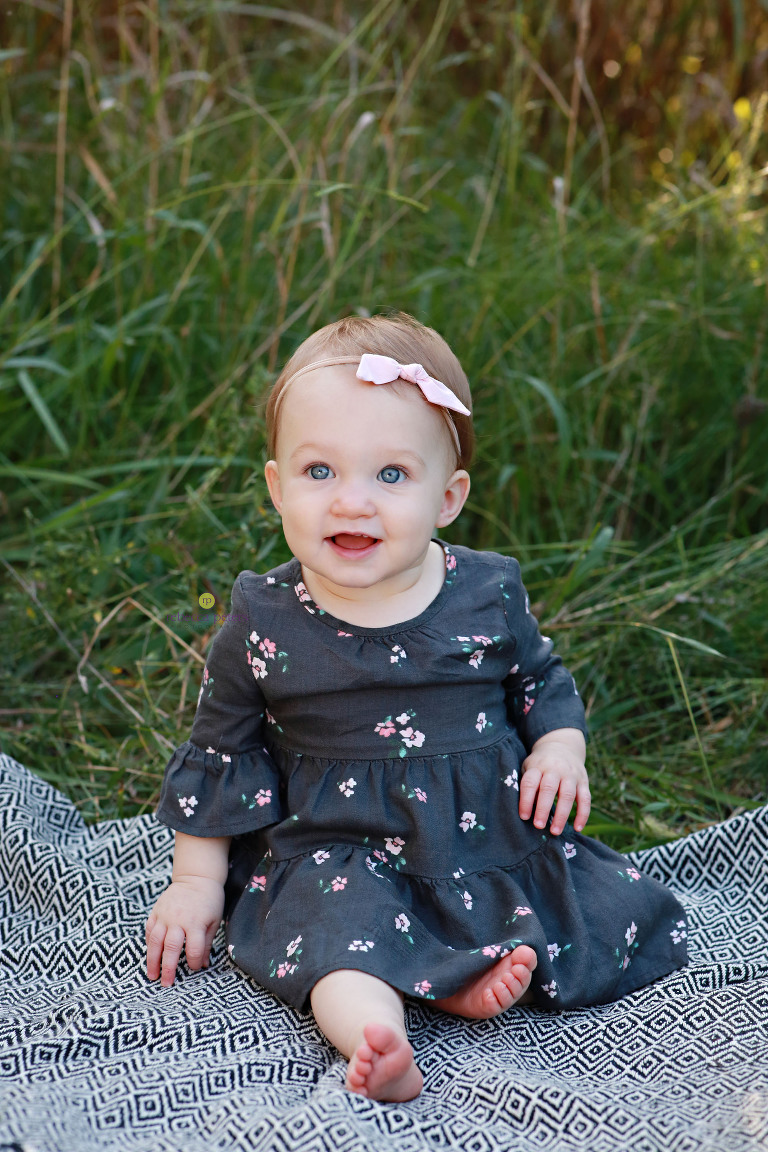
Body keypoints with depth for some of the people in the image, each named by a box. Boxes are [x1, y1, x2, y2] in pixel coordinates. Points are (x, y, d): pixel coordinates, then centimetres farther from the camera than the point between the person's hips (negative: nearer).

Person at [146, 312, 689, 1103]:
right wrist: (197, 880, 6)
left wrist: (560, 746, -5)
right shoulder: (265, 624, -6)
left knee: (624, 913, -10)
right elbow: (220, 756, 6)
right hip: (339, 851, -3)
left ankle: (479, 977, -18)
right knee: (340, 928, -33)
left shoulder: (488, 595, -3)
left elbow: (540, 681, 16)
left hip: (494, 838, 3)